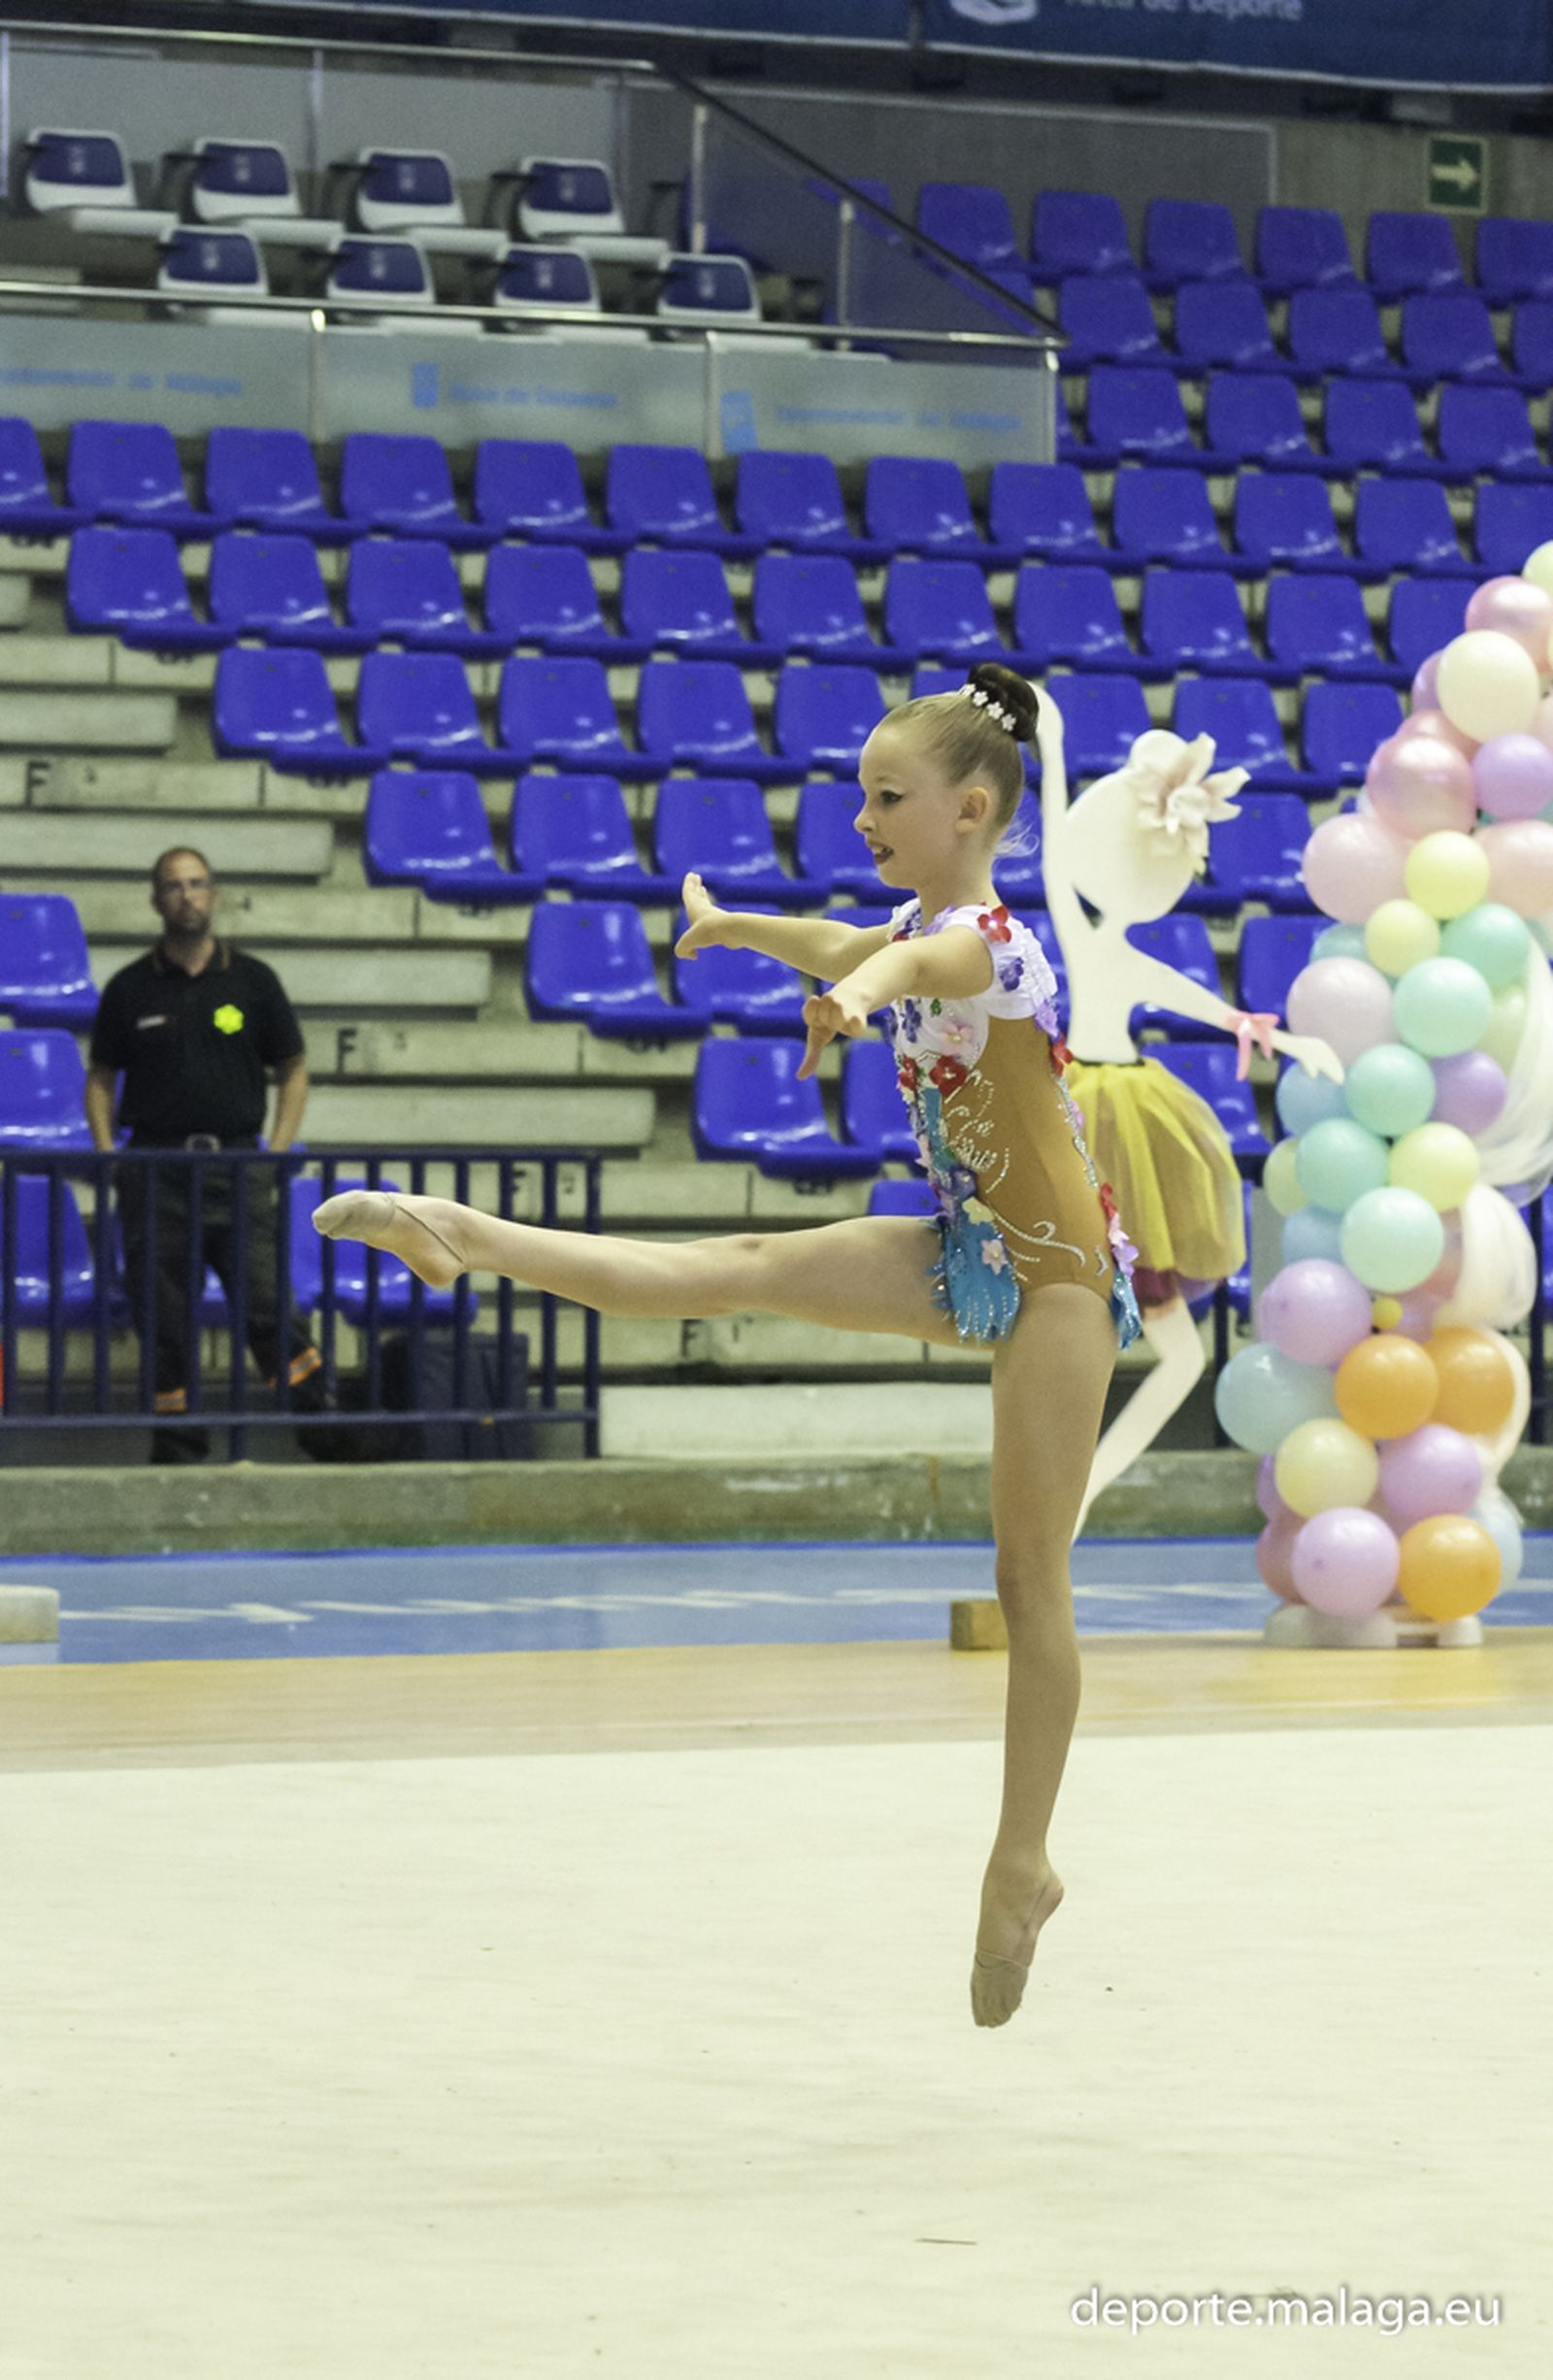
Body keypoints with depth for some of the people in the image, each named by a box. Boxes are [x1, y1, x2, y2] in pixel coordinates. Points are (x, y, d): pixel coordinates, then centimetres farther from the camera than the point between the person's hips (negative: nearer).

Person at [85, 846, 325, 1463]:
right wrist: (106, 1154, -3)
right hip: (154, 1173, 1)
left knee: (266, 1303, -10)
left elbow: (293, 1070, 12)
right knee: (162, 1322, 2)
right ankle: (177, 1449, 9)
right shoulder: (131, 988, 7)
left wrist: (278, 1151, 0)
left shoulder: (251, 979, 7)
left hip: (237, 1166, -1)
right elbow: (100, 1078, 12)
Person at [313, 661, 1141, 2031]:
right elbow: (851, 947, 33)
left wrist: (853, 994, -72)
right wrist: (731, 926, 54)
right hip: (972, 1253, 8)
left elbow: (918, 961, -47)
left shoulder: (985, 938, -20)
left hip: (1054, 1268, -8)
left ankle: (1022, 1870, 4)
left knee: (1031, 1580, -3)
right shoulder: (924, 925, 8)